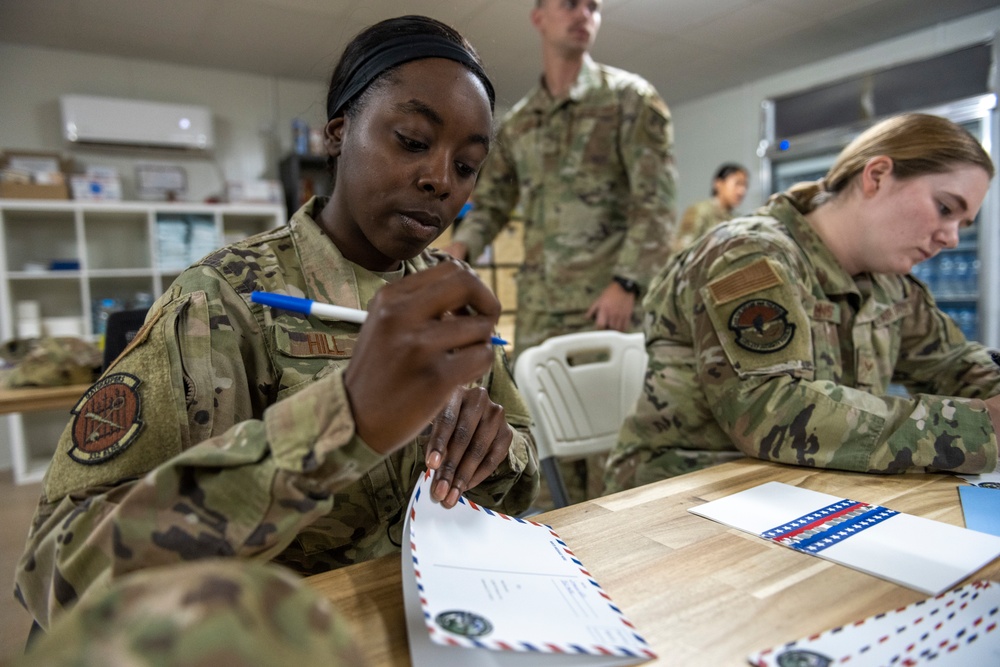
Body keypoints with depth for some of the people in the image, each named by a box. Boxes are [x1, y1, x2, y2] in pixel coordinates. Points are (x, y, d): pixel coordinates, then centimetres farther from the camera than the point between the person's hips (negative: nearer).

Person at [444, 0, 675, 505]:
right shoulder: (517, 122, 16)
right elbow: (491, 202, 18)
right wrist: (457, 250, -2)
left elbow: (655, 202, -5)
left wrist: (626, 283, -16)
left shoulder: (630, 98, 3)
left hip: (607, 300, -4)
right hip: (537, 307, 5)